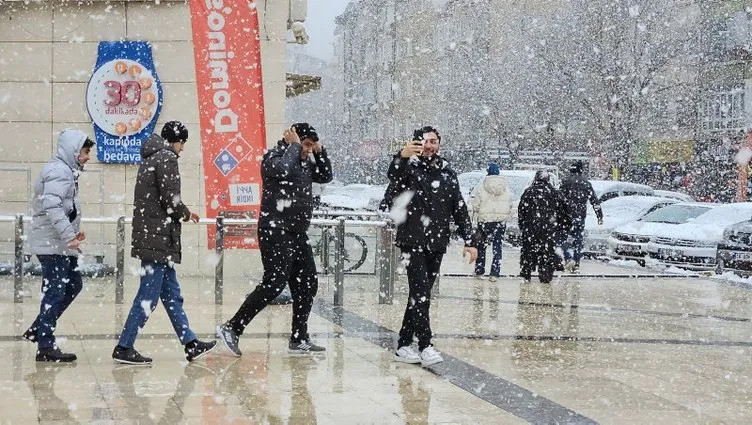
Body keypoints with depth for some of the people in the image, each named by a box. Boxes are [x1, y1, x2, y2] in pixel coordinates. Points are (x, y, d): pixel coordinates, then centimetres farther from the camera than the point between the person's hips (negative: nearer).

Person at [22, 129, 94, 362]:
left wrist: (73, 231, 13)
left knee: (74, 284, 16)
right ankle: (46, 346, -1)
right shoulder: (58, 171, -16)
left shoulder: (66, 171, 18)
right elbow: (52, 207, -27)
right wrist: (69, 235, -28)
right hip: (53, 244, -11)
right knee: (55, 291, -6)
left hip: (61, 244, 11)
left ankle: (38, 329, 20)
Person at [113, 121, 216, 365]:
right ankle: (124, 348, -4)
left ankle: (190, 344, 19)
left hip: (148, 234, 10)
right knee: (149, 296, -7)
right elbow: (170, 200, -18)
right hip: (159, 238, -10)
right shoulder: (167, 158, -11)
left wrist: (181, 213, 14)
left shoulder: (150, 159, 18)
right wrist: (186, 214, 0)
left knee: (171, 293, 13)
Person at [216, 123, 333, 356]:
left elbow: (326, 177, 23)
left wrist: (320, 152, 9)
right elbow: (282, 170, -27)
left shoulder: (304, 162, 18)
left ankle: (299, 339, 15)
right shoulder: (274, 156, -6)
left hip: (298, 234, 9)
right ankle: (232, 328, -12)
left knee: (308, 285, 8)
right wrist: (293, 145, -14)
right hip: (275, 231, -9)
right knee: (274, 283, -16)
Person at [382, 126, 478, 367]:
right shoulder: (409, 168, -1)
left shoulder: (447, 174, 13)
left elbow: (460, 210, 14)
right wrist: (402, 157, -47)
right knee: (420, 292, -14)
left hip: (437, 244, 5)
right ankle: (425, 346, -16)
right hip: (413, 241, -5)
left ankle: (404, 345, 15)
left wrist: (470, 241, 7)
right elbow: (394, 176, -25)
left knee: (420, 294, 8)